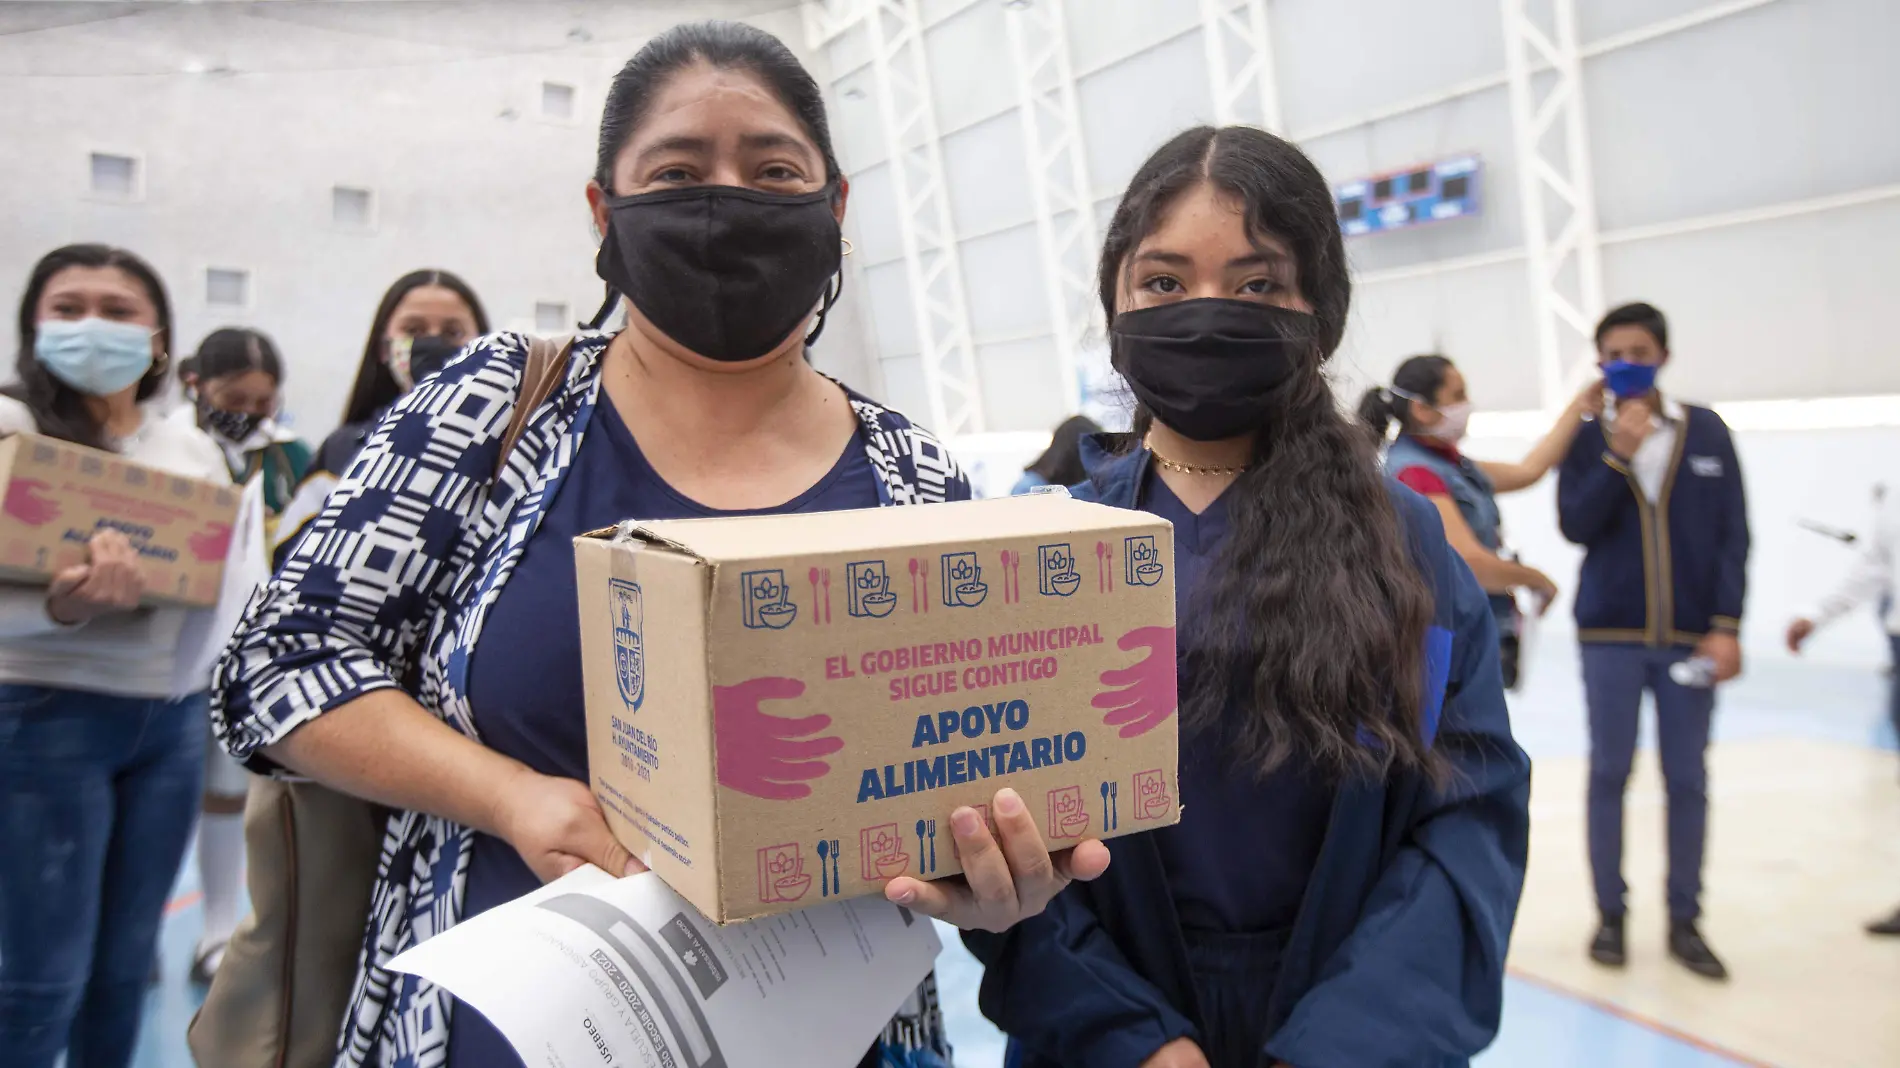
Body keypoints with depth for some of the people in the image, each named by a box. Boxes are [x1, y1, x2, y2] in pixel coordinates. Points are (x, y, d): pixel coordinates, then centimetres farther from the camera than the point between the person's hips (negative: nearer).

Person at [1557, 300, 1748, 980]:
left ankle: (1685, 920, 18)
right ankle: (1610, 914, 16)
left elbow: (1733, 536, 1)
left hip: (1690, 637, 0)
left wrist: (1726, 626, -6)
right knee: (1610, 773, 6)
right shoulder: (1587, 441, 3)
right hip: (1610, 635, 0)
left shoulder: (1706, 432, 3)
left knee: (1687, 779, 6)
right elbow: (1575, 526, -8)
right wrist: (1618, 456, -15)